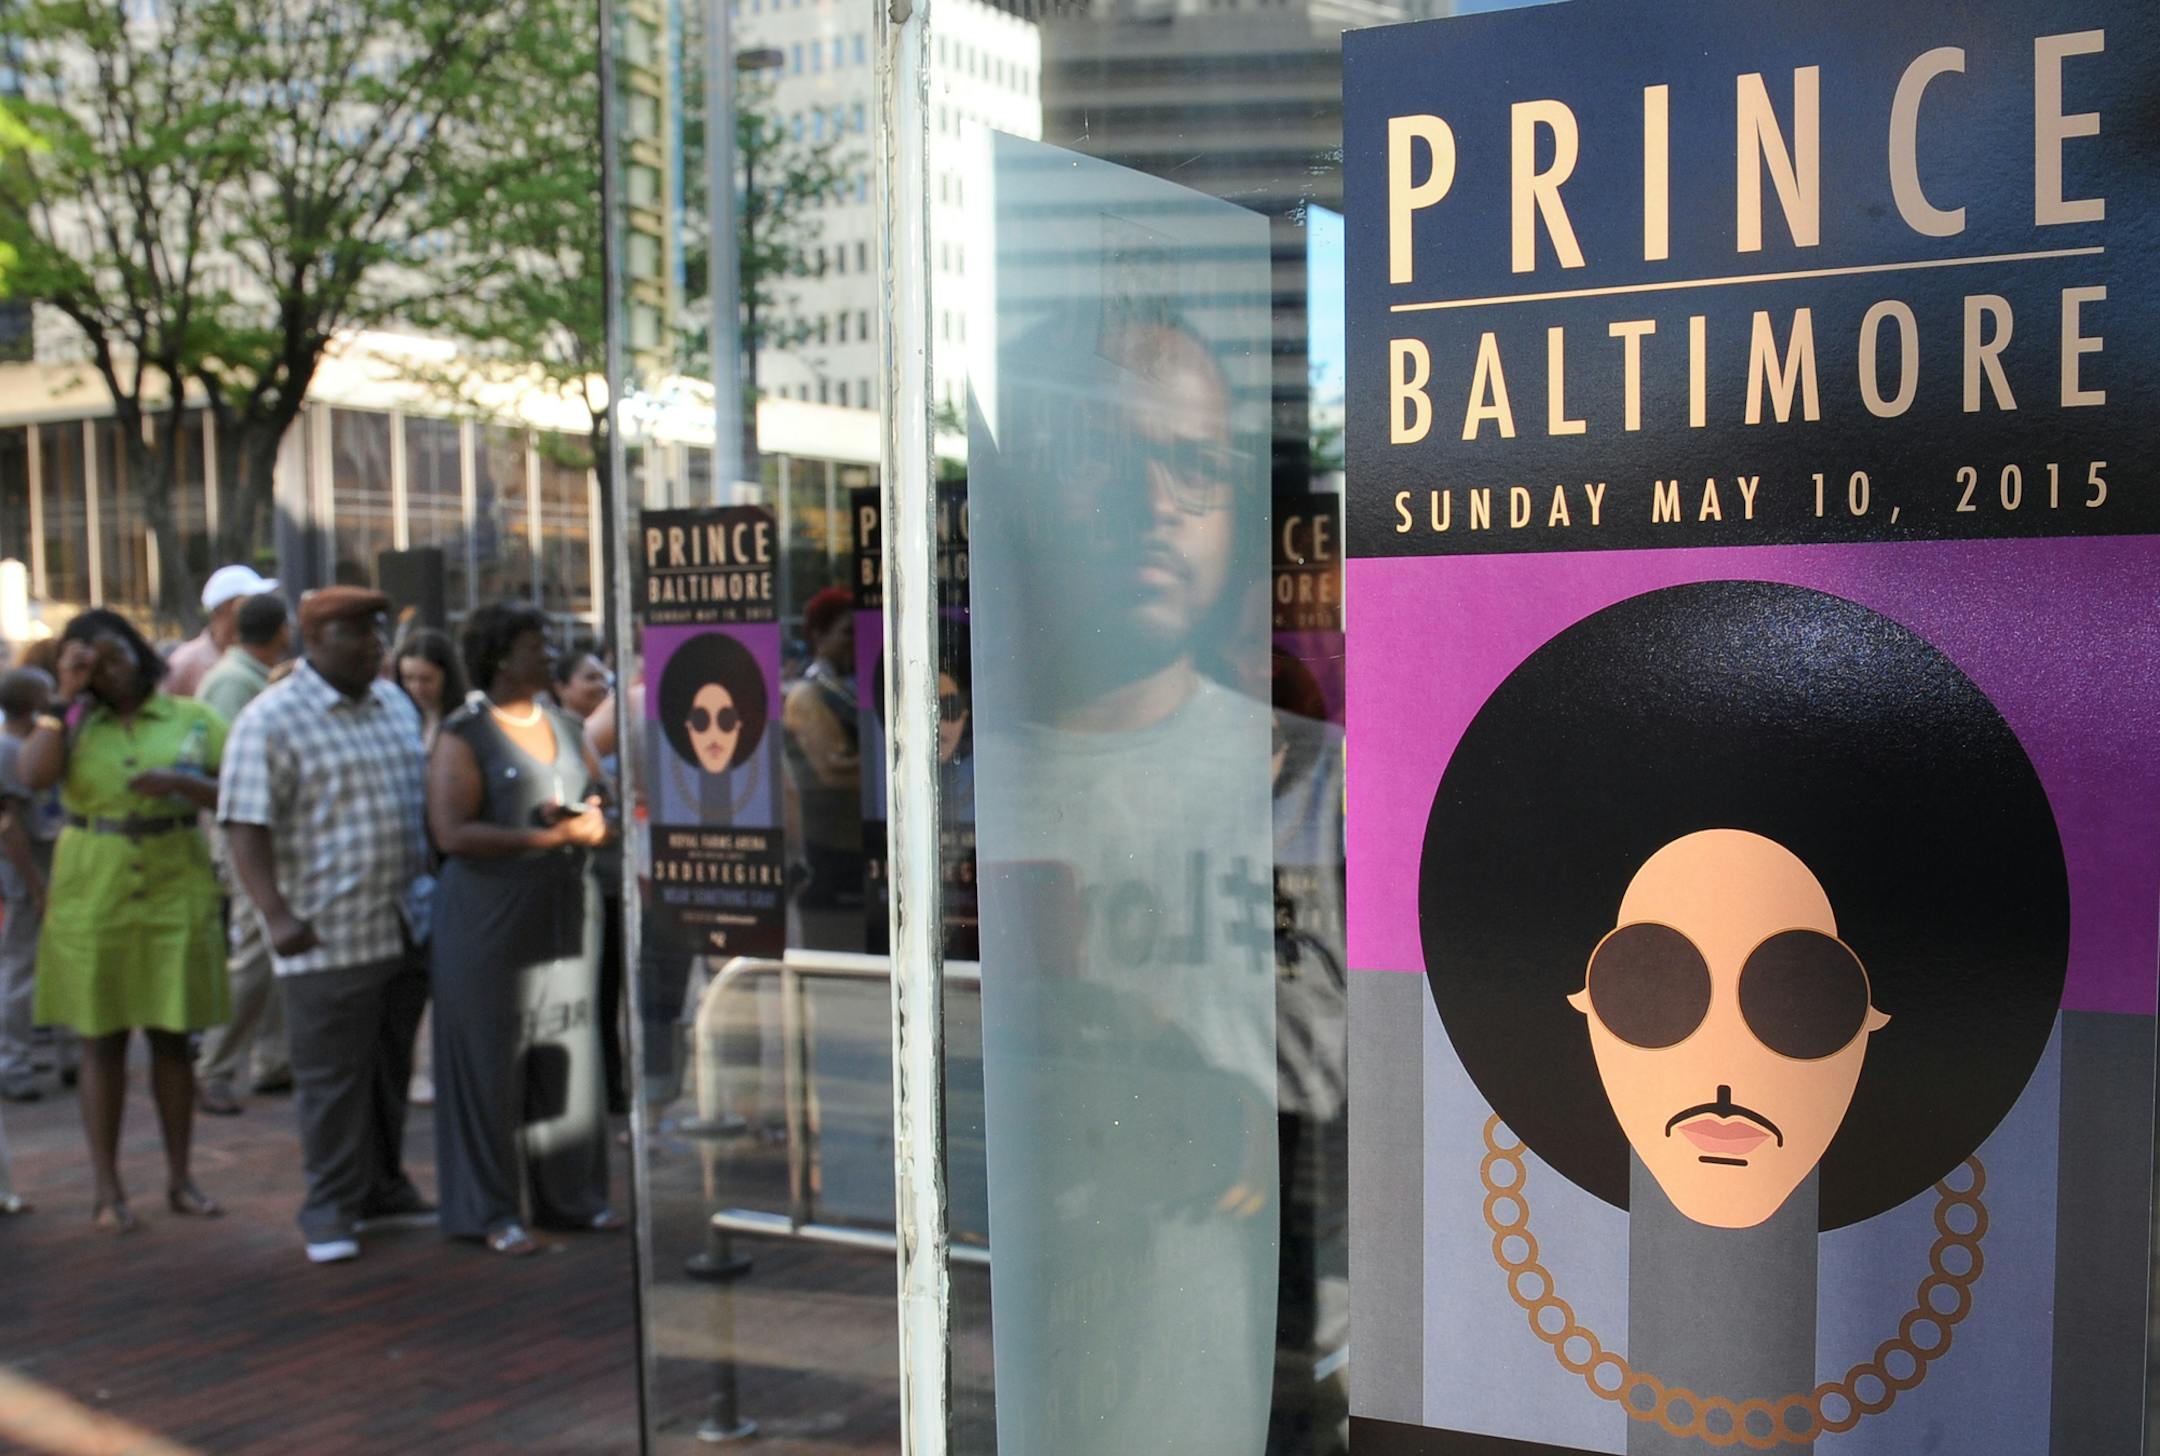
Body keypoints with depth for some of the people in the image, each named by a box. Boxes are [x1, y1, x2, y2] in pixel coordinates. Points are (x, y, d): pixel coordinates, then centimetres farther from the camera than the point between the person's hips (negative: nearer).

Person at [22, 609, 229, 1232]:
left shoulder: (193, 719, 5)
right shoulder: (73, 724, 4)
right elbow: (33, 774, -16)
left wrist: (181, 784, -16)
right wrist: (65, 696, -10)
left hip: (176, 899, 0)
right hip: (92, 903, 0)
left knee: (173, 1038, 7)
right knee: (102, 1041, 5)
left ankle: (180, 1178, 17)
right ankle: (108, 1190, 13)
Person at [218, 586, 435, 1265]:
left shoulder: (395, 704, 13)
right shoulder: (272, 720, -9)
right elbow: (245, 827, -13)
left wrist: (431, 889, 19)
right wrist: (277, 914, -21)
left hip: (407, 925, 7)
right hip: (329, 935, -6)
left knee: (392, 1068, 15)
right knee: (332, 1077, 0)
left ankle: (383, 1188, 28)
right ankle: (330, 1208, 11)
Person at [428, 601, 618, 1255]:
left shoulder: (567, 727, 14)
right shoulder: (464, 736, -6)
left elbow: (600, 804, 20)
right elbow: (452, 833, -15)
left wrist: (592, 822, -4)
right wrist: (548, 837, -19)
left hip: (568, 916, 6)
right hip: (493, 924, -5)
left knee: (569, 1059, 8)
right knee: (493, 1062, 0)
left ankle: (572, 1195, 19)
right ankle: (492, 1211, 11)